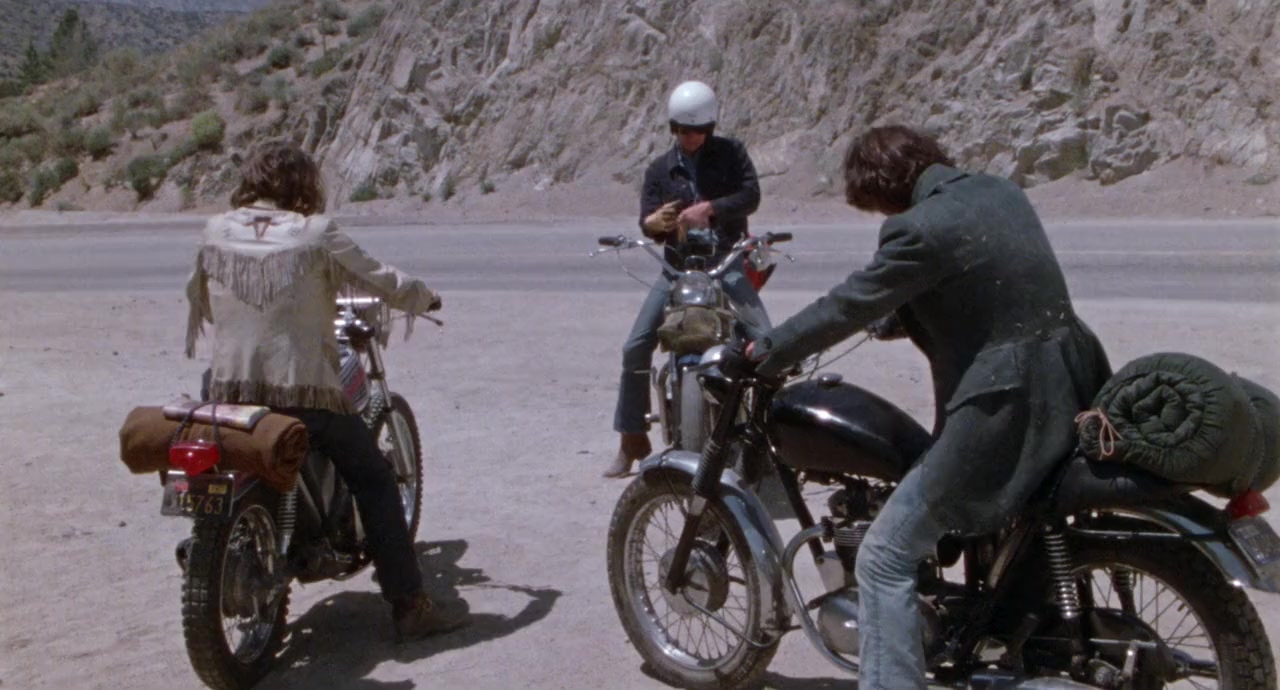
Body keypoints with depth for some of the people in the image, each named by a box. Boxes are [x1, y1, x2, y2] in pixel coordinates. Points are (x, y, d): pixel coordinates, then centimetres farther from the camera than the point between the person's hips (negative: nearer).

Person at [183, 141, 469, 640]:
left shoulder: (216, 232, 6)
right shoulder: (315, 234, -6)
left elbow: (197, 297, 18)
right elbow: (384, 282, -1)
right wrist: (426, 299, 19)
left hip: (230, 391, 5)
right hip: (302, 391, -5)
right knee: (374, 481, 7)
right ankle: (409, 605, 6)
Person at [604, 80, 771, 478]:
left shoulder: (730, 153, 6)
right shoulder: (660, 169, 13)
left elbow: (751, 195, -8)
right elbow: (647, 223, 4)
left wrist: (709, 207, -23)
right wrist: (654, 223, -21)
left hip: (726, 258, -2)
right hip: (678, 266, 3)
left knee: (764, 342, -21)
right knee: (636, 348, -6)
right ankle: (632, 440, 7)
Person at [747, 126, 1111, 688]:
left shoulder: (919, 229, -16)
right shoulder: (999, 190, 10)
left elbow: (852, 305, -10)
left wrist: (767, 352, 4)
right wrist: (896, 318, 30)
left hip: (1004, 410, -10)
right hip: (1069, 392, 10)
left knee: (884, 558, -1)